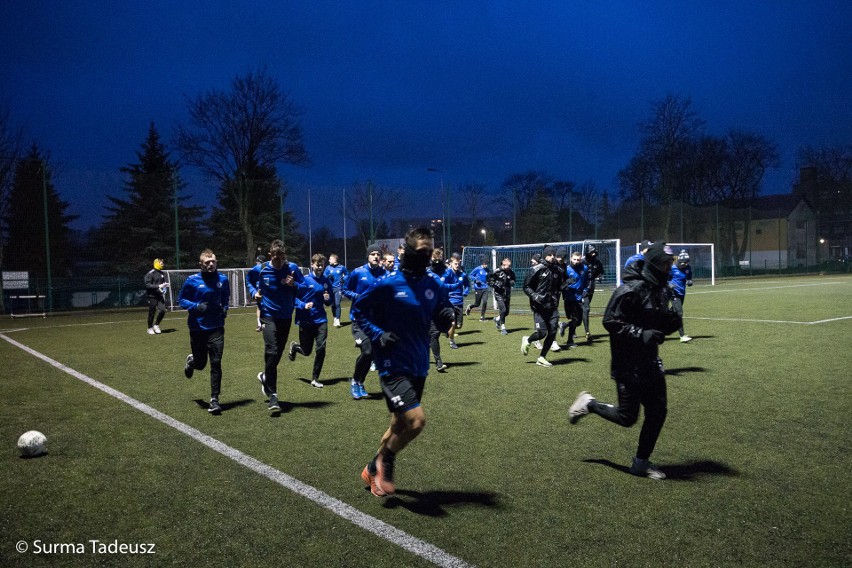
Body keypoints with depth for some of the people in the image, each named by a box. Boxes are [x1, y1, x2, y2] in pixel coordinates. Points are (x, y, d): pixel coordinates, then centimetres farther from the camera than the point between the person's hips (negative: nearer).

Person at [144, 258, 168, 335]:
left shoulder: (162, 273, 11)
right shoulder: (150, 273, -11)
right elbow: (147, 285, -16)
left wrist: (165, 285, 0)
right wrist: (158, 286, -23)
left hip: (160, 295, 6)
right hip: (152, 296, -6)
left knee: (162, 310, -6)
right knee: (152, 313, 3)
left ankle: (156, 325, 16)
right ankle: (150, 328, 20)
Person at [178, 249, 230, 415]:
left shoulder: (223, 279, 1)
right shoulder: (192, 281, -7)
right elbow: (181, 300, 1)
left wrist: (225, 307, 0)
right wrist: (196, 306, -16)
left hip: (216, 328, 1)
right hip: (197, 328, -1)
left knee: (216, 363, -7)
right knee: (200, 364, 11)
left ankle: (214, 399, 3)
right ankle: (191, 360, 50)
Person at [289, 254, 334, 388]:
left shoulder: (326, 281, 4)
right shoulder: (305, 280, -9)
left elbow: (331, 300, 14)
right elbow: (294, 297, -8)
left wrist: (328, 299, -8)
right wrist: (303, 305, -23)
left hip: (321, 320, 3)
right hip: (306, 320, -3)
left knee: (321, 348, -8)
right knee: (306, 351, 9)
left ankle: (315, 379, 9)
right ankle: (294, 346, 47)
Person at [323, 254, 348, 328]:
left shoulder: (341, 267, -1)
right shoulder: (328, 268, 3)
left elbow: (347, 274, 13)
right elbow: (324, 277, 7)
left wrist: (344, 279, -5)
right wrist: (328, 277, -14)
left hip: (338, 288, -3)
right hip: (330, 288, 3)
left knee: (337, 304, -14)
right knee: (332, 304, 8)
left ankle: (337, 320, -12)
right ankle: (335, 318, 26)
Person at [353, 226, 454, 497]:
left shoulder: (435, 285, 2)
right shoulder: (387, 284, -12)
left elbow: (441, 323, 11)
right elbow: (358, 310, -2)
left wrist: (448, 318, -12)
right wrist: (378, 335, -14)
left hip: (418, 367, 6)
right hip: (393, 366, -6)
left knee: (400, 424, 18)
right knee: (416, 420, -18)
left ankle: (374, 471, 40)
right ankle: (385, 461, 10)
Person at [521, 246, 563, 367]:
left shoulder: (557, 271, 11)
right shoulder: (536, 270, -8)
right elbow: (526, 286, -5)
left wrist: (556, 296, 10)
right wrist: (535, 296, -19)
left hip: (552, 307, 6)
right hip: (539, 307, -6)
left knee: (552, 332, 1)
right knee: (542, 332, -11)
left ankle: (542, 358, 16)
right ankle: (527, 340, 23)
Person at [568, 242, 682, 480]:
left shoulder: (661, 289, 9)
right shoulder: (631, 289, -19)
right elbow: (610, 321, -20)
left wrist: (671, 322, -4)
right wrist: (641, 334, -27)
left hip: (650, 361, 8)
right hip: (628, 364, -8)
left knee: (658, 410, 8)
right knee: (627, 417, -2)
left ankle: (641, 462, 23)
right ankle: (588, 404, 25)